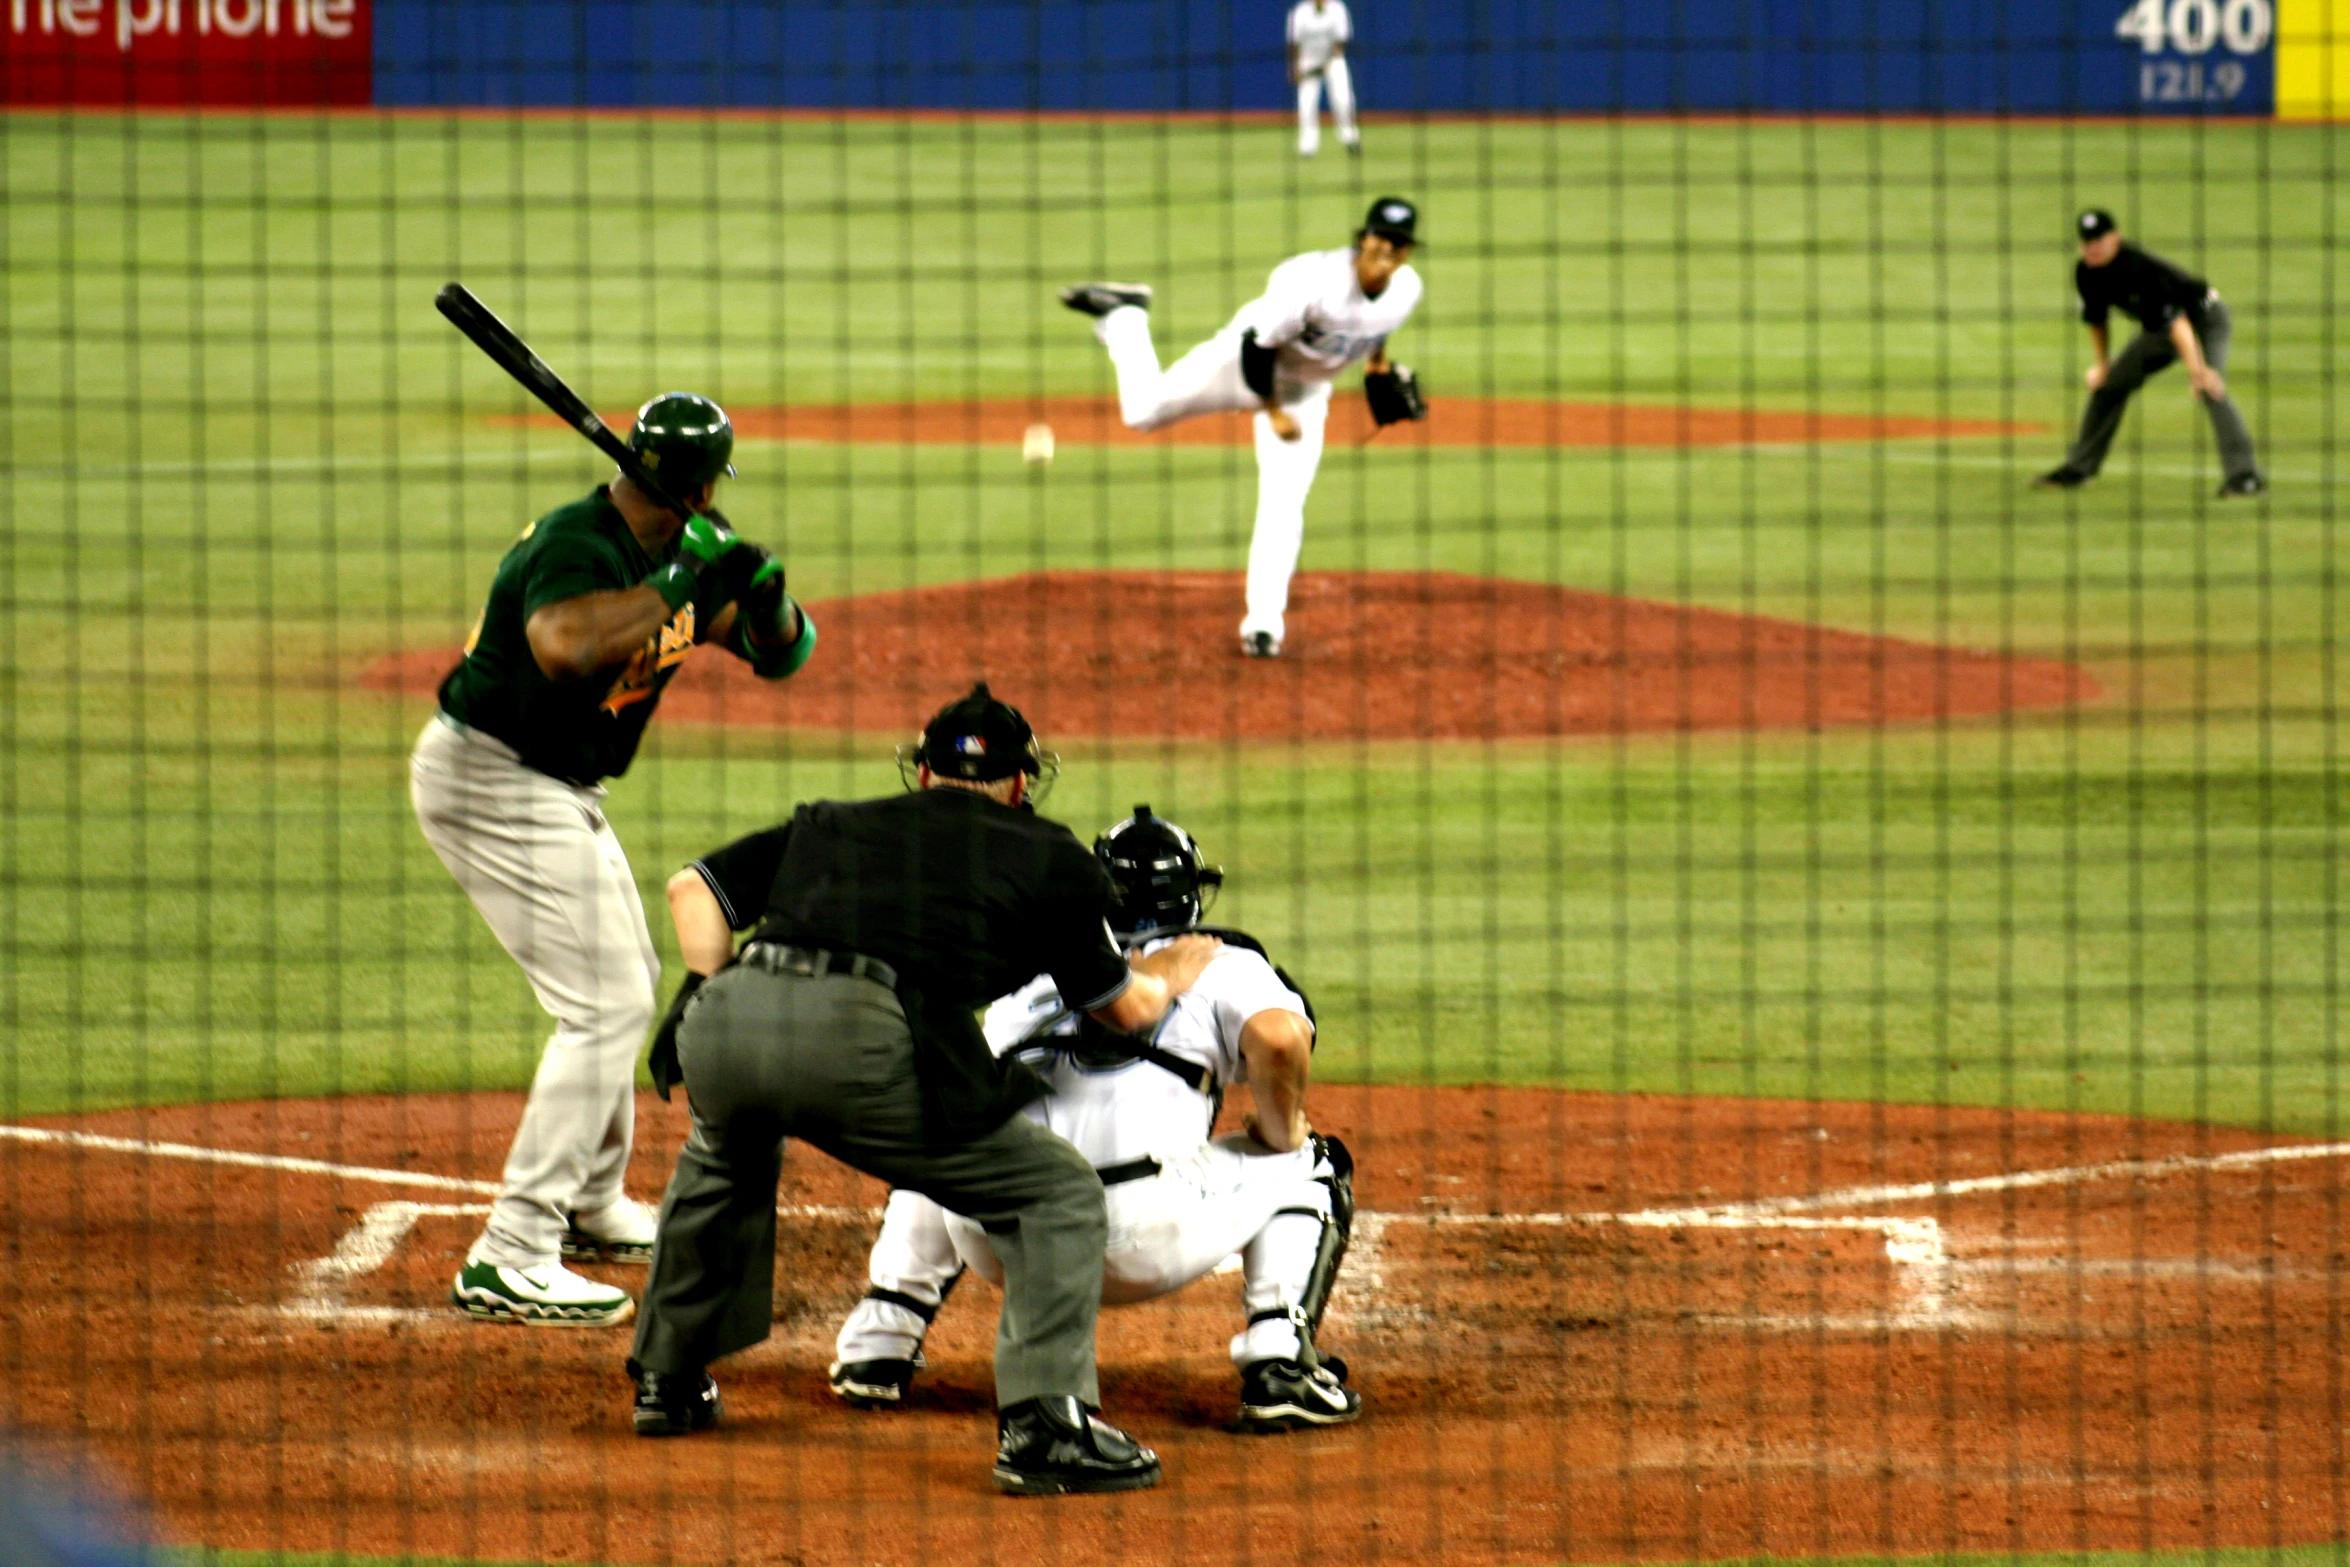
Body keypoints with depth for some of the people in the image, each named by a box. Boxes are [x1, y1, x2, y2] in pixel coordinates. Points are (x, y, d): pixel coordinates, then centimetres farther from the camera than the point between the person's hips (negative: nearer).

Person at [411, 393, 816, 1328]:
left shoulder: (676, 559, 4)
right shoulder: (579, 547, -25)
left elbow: (781, 653, 7)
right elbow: (564, 644, -47)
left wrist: (762, 591, -14)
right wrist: (679, 589, -39)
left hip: (557, 792, 10)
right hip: (493, 782, -10)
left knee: (625, 980, 25)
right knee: (607, 1002, -15)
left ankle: (591, 1206, 41)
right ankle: (510, 1260, -19)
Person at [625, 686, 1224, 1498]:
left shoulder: (829, 824, 32)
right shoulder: (1048, 856, 22)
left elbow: (694, 886, 27)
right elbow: (1125, 1010, 31)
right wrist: (1171, 974, 52)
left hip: (729, 1013, 5)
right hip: (864, 1043, -5)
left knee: (726, 1152, 41)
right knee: (1059, 1193, 10)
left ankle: (669, 1380, 46)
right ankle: (1043, 1424, -7)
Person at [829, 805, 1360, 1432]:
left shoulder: (1032, 977, 28)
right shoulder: (1222, 964, 16)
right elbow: (1278, 1039, -6)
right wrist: (1281, 1136, 14)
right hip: (1141, 1238, -4)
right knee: (1310, 1166, 22)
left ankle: (877, 1346, 25)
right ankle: (1279, 1367, 2)